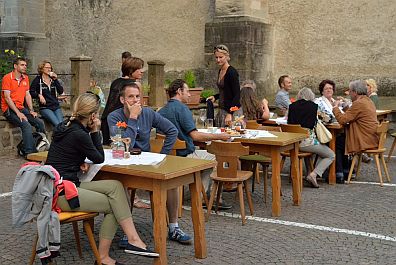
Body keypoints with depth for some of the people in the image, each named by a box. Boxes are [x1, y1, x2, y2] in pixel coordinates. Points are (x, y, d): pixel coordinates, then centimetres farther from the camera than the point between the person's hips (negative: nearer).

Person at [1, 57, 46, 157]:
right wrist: (18, 113, -21)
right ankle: (29, 152, -24)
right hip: (9, 109, -7)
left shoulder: (25, 78, 13)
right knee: (26, 125, -28)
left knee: (40, 122, -12)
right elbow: (7, 97, -14)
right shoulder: (7, 78, -9)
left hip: (21, 108, 7)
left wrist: (31, 110, 2)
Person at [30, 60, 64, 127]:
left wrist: (55, 80, -3)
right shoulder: (38, 80, 5)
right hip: (45, 108, -4)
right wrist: (39, 95, -14)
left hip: (56, 107, 4)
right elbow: (31, 92, 3)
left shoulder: (53, 79, 16)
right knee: (57, 124, -26)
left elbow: (61, 91, 5)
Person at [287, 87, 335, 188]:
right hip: (307, 141, -6)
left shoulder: (292, 106, 7)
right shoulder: (313, 106, -2)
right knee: (331, 156, 12)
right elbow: (314, 123, 10)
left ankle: (311, 173, 16)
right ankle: (314, 174, -7)